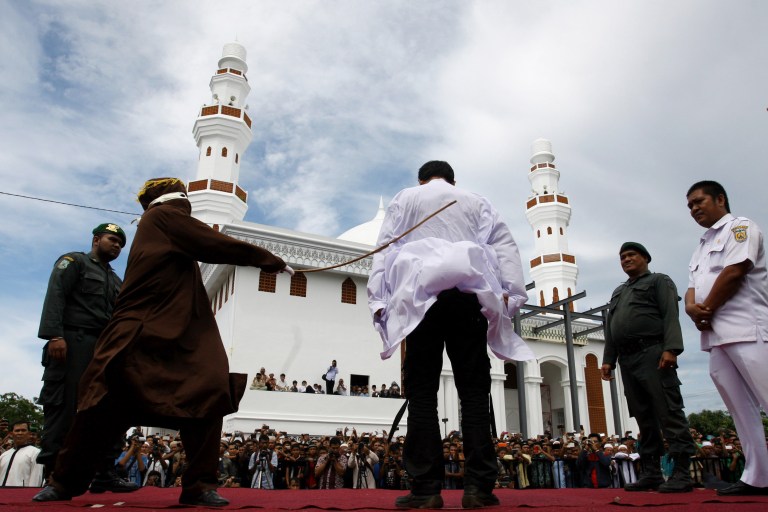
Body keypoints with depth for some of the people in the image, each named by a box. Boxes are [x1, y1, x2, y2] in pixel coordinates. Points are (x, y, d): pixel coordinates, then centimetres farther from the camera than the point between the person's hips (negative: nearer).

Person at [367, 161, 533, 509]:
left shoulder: (406, 198, 18)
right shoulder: (477, 203, 22)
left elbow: (385, 247, 6)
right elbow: (504, 246, 10)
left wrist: (378, 298, 0)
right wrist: (510, 294, 3)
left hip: (422, 293, -1)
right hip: (468, 294, 2)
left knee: (422, 392, -3)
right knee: (474, 391, 1)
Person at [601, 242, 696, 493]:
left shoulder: (659, 281, 9)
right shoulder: (618, 292, 28)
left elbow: (671, 316, -6)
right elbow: (610, 329, 23)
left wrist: (670, 349, -19)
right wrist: (608, 359, 13)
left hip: (653, 353, -6)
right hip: (627, 360, 6)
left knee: (668, 412, -8)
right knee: (644, 418, 5)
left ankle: (682, 472, -6)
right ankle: (651, 472, 7)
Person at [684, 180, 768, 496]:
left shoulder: (740, 227, 1)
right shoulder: (701, 248, 26)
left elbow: (734, 272, -12)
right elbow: (693, 287, 19)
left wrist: (706, 309, -6)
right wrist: (691, 307, -4)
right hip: (715, 335, 9)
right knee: (741, 410, 7)